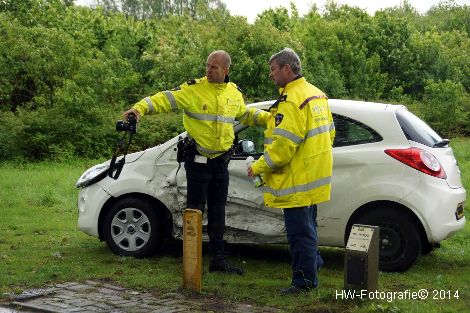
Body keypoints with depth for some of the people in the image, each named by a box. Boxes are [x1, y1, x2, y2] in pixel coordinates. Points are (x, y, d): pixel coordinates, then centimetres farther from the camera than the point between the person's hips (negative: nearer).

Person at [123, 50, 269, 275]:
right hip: (198, 160, -5)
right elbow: (164, 99, -20)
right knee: (195, 210, 0)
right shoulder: (193, 89, -10)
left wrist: (269, 118, 15)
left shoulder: (234, 93, 8)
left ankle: (218, 259, 22)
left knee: (217, 212, 12)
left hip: (221, 161, 5)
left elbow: (246, 114, 26)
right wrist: (140, 108, -36)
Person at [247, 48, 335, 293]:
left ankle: (304, 281, 6)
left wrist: (258, 167, -15)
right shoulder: (316, 94, 12)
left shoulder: (292, 101, -20)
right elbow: (329, 132, 19)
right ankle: (313, 263, 37)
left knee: (299, 231, -1)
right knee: (307, 226, 23)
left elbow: (283, 145, -25)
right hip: (315, 176, 10)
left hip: (297, 181, -10)